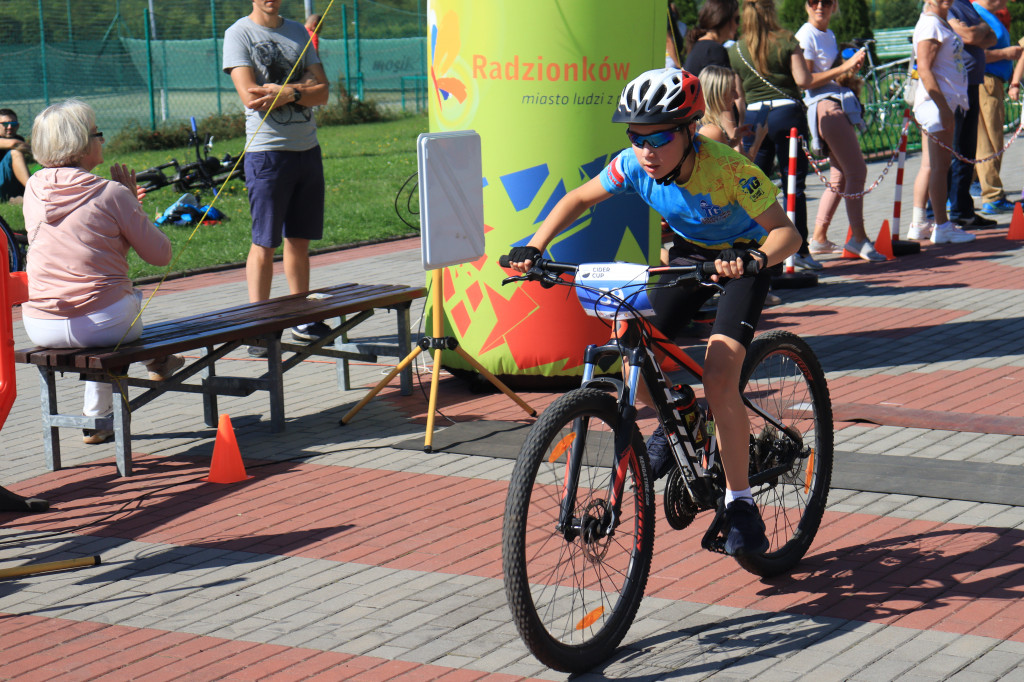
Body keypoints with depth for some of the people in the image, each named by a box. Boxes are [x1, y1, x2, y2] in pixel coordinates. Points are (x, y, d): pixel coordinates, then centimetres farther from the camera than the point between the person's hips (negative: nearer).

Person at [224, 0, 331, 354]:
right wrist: (302, 89, -8)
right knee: (264, 243, -4)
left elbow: (322, 93, 6)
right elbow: (249, 96, -13)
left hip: (307, 149, 5)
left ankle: (301, 321, 18)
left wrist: (287, 92, -13)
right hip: (267, 150, -5)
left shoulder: (298, 32, 14)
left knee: (300, 240, 10)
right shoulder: (239, 34, -2)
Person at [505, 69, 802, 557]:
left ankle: (740, 504, -9)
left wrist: (754, 257, -55)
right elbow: (578, 199, -6)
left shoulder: (725, 168, -33)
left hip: (743, 257, -5)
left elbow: (787, 232, -33)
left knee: (718, 376, -22)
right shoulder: (633, 165, -21)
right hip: (690, 251, 5)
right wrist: (534, 247, -20)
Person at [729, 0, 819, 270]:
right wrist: (801, 62, 10)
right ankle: (800, 249, 0)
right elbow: (803, 80, -8)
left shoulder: (736, 50, 5)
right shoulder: (786, 41, -4)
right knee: (794, 184, 1)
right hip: (787, 112, -3)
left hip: (753, 115, 3)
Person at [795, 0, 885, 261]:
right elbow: (807, 81, -15)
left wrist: (852, 68, 12)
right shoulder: (806, 36, -7)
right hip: (824, 105, -10)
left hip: (839, 104, 10)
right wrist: (843, 68, -17)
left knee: (841, 175, 10)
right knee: (857, 171, -14)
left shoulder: (829, 35, 20)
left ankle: (819, 238, 14)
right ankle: (858, 237, -12)